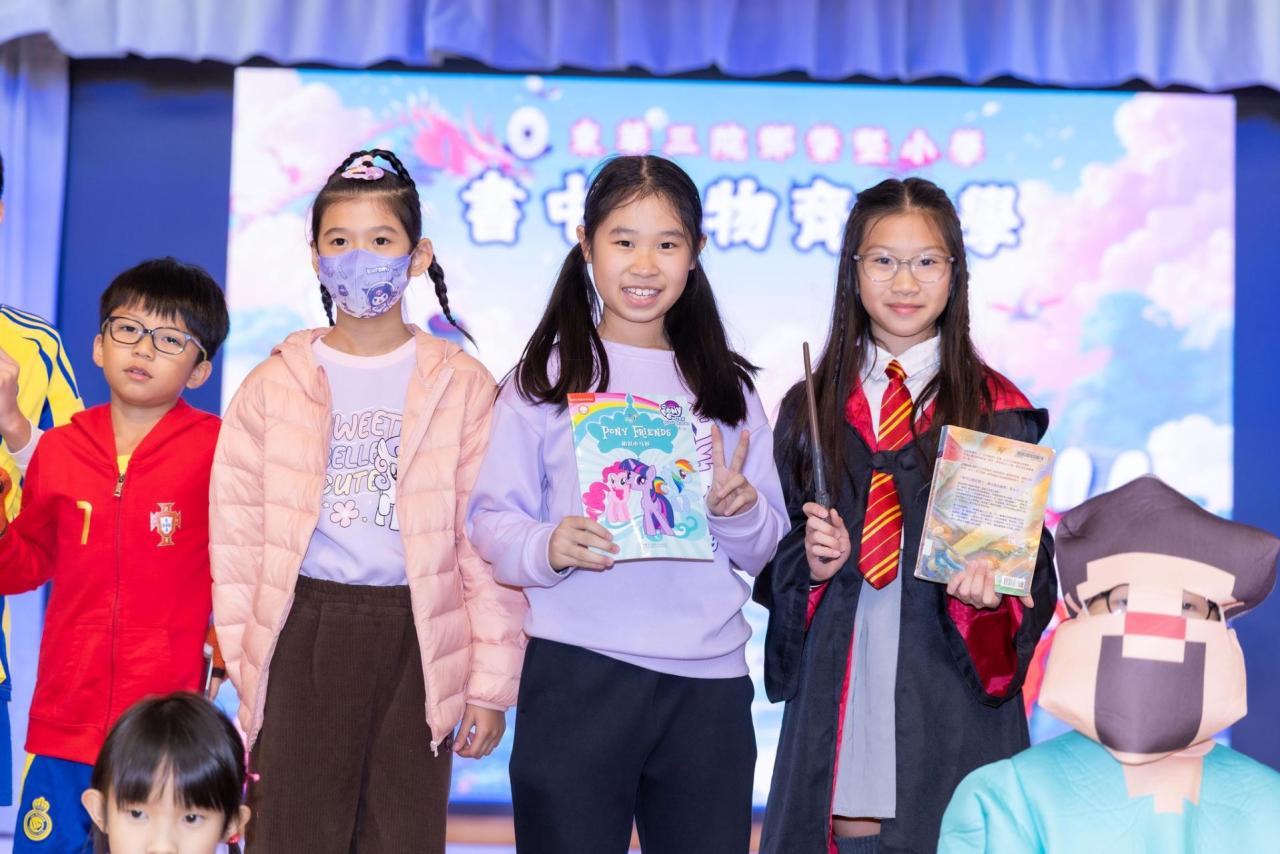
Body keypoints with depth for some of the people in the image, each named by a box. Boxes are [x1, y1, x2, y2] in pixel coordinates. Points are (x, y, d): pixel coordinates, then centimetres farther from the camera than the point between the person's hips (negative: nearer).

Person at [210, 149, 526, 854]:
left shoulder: (460, 386, 3)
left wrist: (491, 684, -3)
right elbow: (238, 538, 5)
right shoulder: (274, 386, 7)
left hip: (415, 639, 0)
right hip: (301, 636, 1)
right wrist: (245, 664, -3)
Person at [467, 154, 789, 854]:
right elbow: (490, 518, -1)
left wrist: (740, 512, -9)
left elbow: (764, 547, 13)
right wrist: (546, 547, -22)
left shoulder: (727, 386, 13)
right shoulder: (545, 376, 3)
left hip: (708, 683, 3)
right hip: (576, 672, -3)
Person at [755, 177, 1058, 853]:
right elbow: (773, 568, 14)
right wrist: (810, 562, -7)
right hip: (834, 695, 2)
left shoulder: (998, 412, 3)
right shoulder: (808, 410, 10)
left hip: (952, 700, -1)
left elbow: (1034, 566, 4)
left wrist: (990, 588, -16)